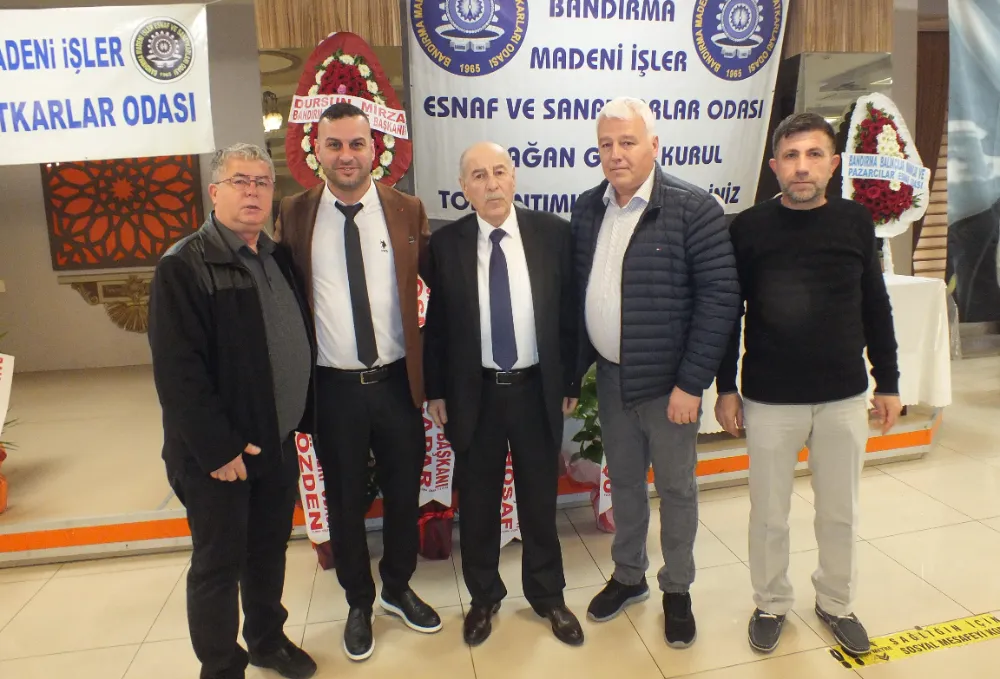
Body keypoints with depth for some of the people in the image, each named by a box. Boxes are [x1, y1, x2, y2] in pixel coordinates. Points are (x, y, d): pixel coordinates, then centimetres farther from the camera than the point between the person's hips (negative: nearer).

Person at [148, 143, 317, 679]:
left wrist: (301, 419, 7)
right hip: (219, 452, -6)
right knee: (217, 566, 11)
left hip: (279, 441, 6)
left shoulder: (278, 259, 8)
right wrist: (217, 449, -18)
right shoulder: (183, 265, -13)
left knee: (269, 551, 21)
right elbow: (176, 370, -18)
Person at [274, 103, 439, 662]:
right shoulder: (294, 215, -1)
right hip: (332, 387, 0)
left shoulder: (407, 210, -1)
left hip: (398, 381, 1)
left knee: (404, 495, 16)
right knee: (345, 502, 15)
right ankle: (360, 602, 40)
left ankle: (399, 588, 43)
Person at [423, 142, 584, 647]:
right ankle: (483, 596, 39)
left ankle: (547, 594, 39)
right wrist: (435, 390, 1)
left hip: (537, 389, 0)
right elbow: (436, 322, 1)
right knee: (477, 502, 15)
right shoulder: (445, 243, -3)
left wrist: (571, 381, 2)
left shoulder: (552, 232, -3)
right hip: (474, 393, 0)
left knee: (540, 498, 16)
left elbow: (569, 311, 0)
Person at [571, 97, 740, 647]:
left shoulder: (693, 209, -11)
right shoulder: (587, 209, 4)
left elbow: (720, 296, -14)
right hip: (610, 376, 5)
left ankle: (677, 591, 35)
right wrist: (573, 370, 4)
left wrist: (691, 383, -16)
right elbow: (577, 293, 7)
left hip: (667, 381, -4)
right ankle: (628, 577, 40)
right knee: (623, 482, 19)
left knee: (675, 489, 12)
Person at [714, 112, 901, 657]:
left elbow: (875, 306, 8)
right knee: (769, 514, 11)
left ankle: (835, 603, 39)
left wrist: (888, 382, 9)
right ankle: (771, 604, 33)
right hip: (769, 399, -2)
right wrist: (726, 387, -2)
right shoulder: (748, 227, -5)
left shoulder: (855, 221, 1)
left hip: (845, 397, 2)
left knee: (840, 513, 16)